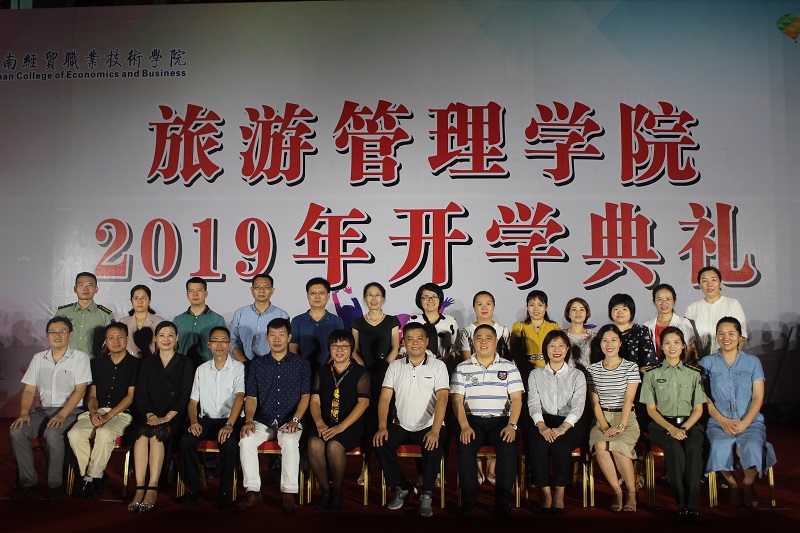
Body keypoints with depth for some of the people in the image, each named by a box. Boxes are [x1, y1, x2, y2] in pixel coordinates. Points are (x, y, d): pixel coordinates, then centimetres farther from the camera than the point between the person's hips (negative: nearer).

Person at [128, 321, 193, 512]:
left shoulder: (185, 363, 9)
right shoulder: (147, 363, 18)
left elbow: (185, 396, -1)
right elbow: (141, 393, 8)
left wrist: (167, 417, -15)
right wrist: (150, 415, -10)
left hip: (174, 417, -2)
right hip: (150, 416, 2)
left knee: (157, 434, -32)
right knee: (141, 432, -30)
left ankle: (152, 490, -33)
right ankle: (139, 489, -32)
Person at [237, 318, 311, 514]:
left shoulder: (301, 363, 6)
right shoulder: (257, 364, 12)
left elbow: (305, 396, 2)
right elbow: (251, 397, 8)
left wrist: (295, 420, -13)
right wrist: (249, 420, -10)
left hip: (289, 421, -2)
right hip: (263, 421, 2)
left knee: (290, 442, -34)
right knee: (246, 441, -27)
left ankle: (289, 494, -24)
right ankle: (253, 492, -17)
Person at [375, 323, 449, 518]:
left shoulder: (438, 366, -1)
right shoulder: (395, 366, 8)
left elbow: (442, 398, -13)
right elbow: (385, 397, 2)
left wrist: (435, 430, -27)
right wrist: (382, 426, -14)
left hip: (429, 426, -3)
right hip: (402, 426, 3)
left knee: (433, 447, -33)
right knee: (380, 443, -23)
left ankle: (426, 495, -12)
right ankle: (401, 487, 0)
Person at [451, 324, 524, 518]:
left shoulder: (509, 367, 11)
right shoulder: (462, 368, 11)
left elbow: (516, 398, 4)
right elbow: (457, 400, 3)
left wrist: (511, 425, -12)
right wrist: (465, 426, -13)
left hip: (501, 420, 0)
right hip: (472, 420, 0)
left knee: (508, 448, -30)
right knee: (465, 448, -30)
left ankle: (503, 501, -15)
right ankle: (468, 500, -13)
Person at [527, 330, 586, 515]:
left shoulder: (577, 375, 13)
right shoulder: (536, 374, 16)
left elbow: (578, 405, -2)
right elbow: (533, 403, 2)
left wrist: (562, 428, -20)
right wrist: (542, 426, -19)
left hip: (569, 423, -1)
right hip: (542, 421, 1)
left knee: (560, 445, -33)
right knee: (538, 444, -32)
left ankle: (559, 493, -16)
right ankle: (544, 492, -19)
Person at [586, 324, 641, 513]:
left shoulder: (631, 367, 2)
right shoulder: (593, 369, 8)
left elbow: (628, 399, -6)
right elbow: (594, 401, 3)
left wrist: (621, 426, -17)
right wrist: (605, 426, -11)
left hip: (626, 418, -2)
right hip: (602, 419, 2)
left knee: (617, 446, -31)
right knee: (600, 446, -30)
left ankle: (632, 494, -12)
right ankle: (617, 492, -13)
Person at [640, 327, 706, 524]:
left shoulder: (693, 373, 13)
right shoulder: (652, 373, 9)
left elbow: (698, 409, 8)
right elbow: (651, 409, 4)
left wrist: (683, 428, -9)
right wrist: (671, 428, -12)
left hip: (689, 423, 1)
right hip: (661, 424, -1)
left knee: (694, 448, -32)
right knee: (674, 448, -33)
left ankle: (692, 504, -32)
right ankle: (681, 503, -29)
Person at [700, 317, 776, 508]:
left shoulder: (753, 362, 13)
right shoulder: (707, 362, 12)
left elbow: (758, 397, 5)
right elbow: (704, 398, 4)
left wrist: (744, 422, -11)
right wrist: (723, 421, -11)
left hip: (750, 421, 0)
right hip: (718, 422, 0)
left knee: (751, 447, -33)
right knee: (720, 447, -33)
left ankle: (748, 484, -1)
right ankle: (732, 484, -3)